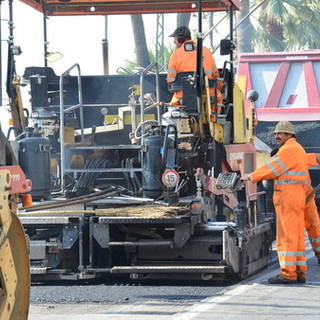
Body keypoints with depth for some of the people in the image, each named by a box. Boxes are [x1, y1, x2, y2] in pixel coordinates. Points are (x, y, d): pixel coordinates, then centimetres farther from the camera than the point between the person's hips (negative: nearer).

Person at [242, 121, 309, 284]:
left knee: (286, 235, -10)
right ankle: (300, 271, 11)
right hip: (297, 197, 11)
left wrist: (251, 176, 0)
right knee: (297, 236, 10)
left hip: (287, 197, -11)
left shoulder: (289, 149, -12)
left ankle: (288, 273, -12)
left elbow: (271, 168, -11)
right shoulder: (298, 149, 20)